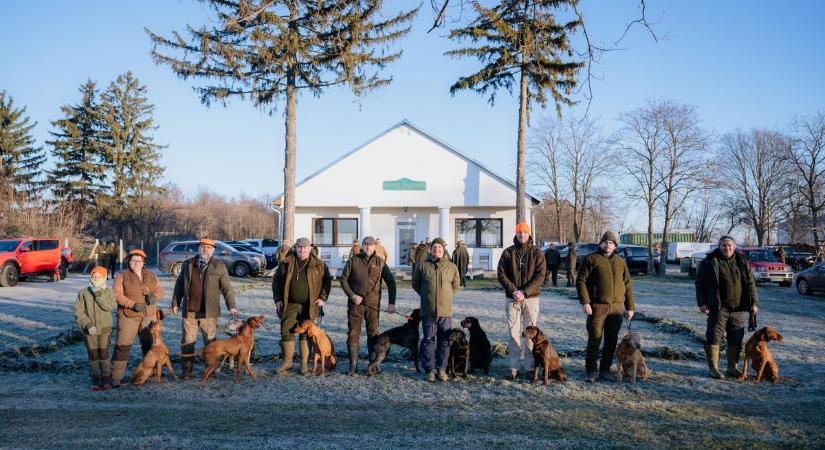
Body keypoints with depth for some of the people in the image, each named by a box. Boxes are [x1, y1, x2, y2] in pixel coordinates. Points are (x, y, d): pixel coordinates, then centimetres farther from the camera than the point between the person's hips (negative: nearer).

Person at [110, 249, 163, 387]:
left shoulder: (151, 275, 12)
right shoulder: (122, 276, -2)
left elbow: (159, 290, 9)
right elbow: (117, 294, -11)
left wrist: (154, 296, -15)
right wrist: (133, 304, -22)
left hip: (148, 317, 4)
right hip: (128, 317, -4)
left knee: (150, 345, 13)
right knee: (122, 347, -7)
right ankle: (116, 378, -2)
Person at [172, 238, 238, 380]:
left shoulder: (219, 266, 2)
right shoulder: (188, 264, 9)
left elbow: (227, 288, 0)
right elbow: (179, 284, 14)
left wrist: (231, 306, -7)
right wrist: (175, 303, 10)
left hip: (209, 312, -2)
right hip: (189, 311, 2)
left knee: (210, 342, 4)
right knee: (187, 342, 5)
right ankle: (187, 371, 13)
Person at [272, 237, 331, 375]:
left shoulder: (319, 265, 1)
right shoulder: (286, 263, 4)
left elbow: (327, 280, 8)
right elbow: (276, 280, 10)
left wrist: (323, 298, -1)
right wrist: (278, 299, 4)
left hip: (309, 306, -1)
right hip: (290, 305, 1)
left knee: (306, 333, 5)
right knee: (286, 332, 1)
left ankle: (305, 364, 13)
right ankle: (287, 362, 14)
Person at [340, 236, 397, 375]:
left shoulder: (380, 262, 2)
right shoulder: (353, 261, 1)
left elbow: (391, 282, 3)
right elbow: (343, 280, 4)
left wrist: (392, 303, -3)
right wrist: (352, 295, -10)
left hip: (373, 304, 1)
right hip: (355, 303, 0)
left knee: (373, 334, 9)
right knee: (353, 334, 0)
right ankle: (353, 366, 7)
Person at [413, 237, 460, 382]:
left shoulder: (451, 267, 3)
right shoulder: (422, 265, 0)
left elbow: (456, 285, 17)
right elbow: (415, 284, 13)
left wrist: (446, 295, 9)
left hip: (446, 311, 1)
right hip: (428, 311, -1)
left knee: (444, 341, 5)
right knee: (428, 340, 3)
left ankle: (441, 369, 14)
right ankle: (429, 370, 10)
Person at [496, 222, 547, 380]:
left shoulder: (536, 253, 1)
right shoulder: (508, 252, 4)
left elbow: (540, 276, -6)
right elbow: (501, 274, -1)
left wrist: (524, 292, -16)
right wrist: (514, 291, -13)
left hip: (531, 298, -1)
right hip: (512, 298, 1)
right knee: (513, 333, 3)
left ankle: (530, 368, 7)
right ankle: (514, 368, 8)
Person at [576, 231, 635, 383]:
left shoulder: (620, 262, 15)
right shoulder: (591, 259, 1)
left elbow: (628, 285, 17)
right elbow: (580, 281, -4)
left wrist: (630, 307, 11)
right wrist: (585, 302, -13)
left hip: (616, 307, 4)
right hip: (597, 306, -4)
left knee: (611, 341, 7)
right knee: (594, 340, -1)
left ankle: (605, 370, 18)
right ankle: (591, 371, 8)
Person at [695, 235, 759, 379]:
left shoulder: (742, 262, 10)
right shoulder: (710, 262, -2)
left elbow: (751, 284, 12)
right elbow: (700, 283, -2)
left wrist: (754, 302, 4)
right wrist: (702, 302, -9)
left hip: (738, 308, 4)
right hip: (718, 307, -4)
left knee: (736, 339, 9)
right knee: (714, 336, -5)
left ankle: (732, 367, 21)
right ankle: (713, 368, 4)